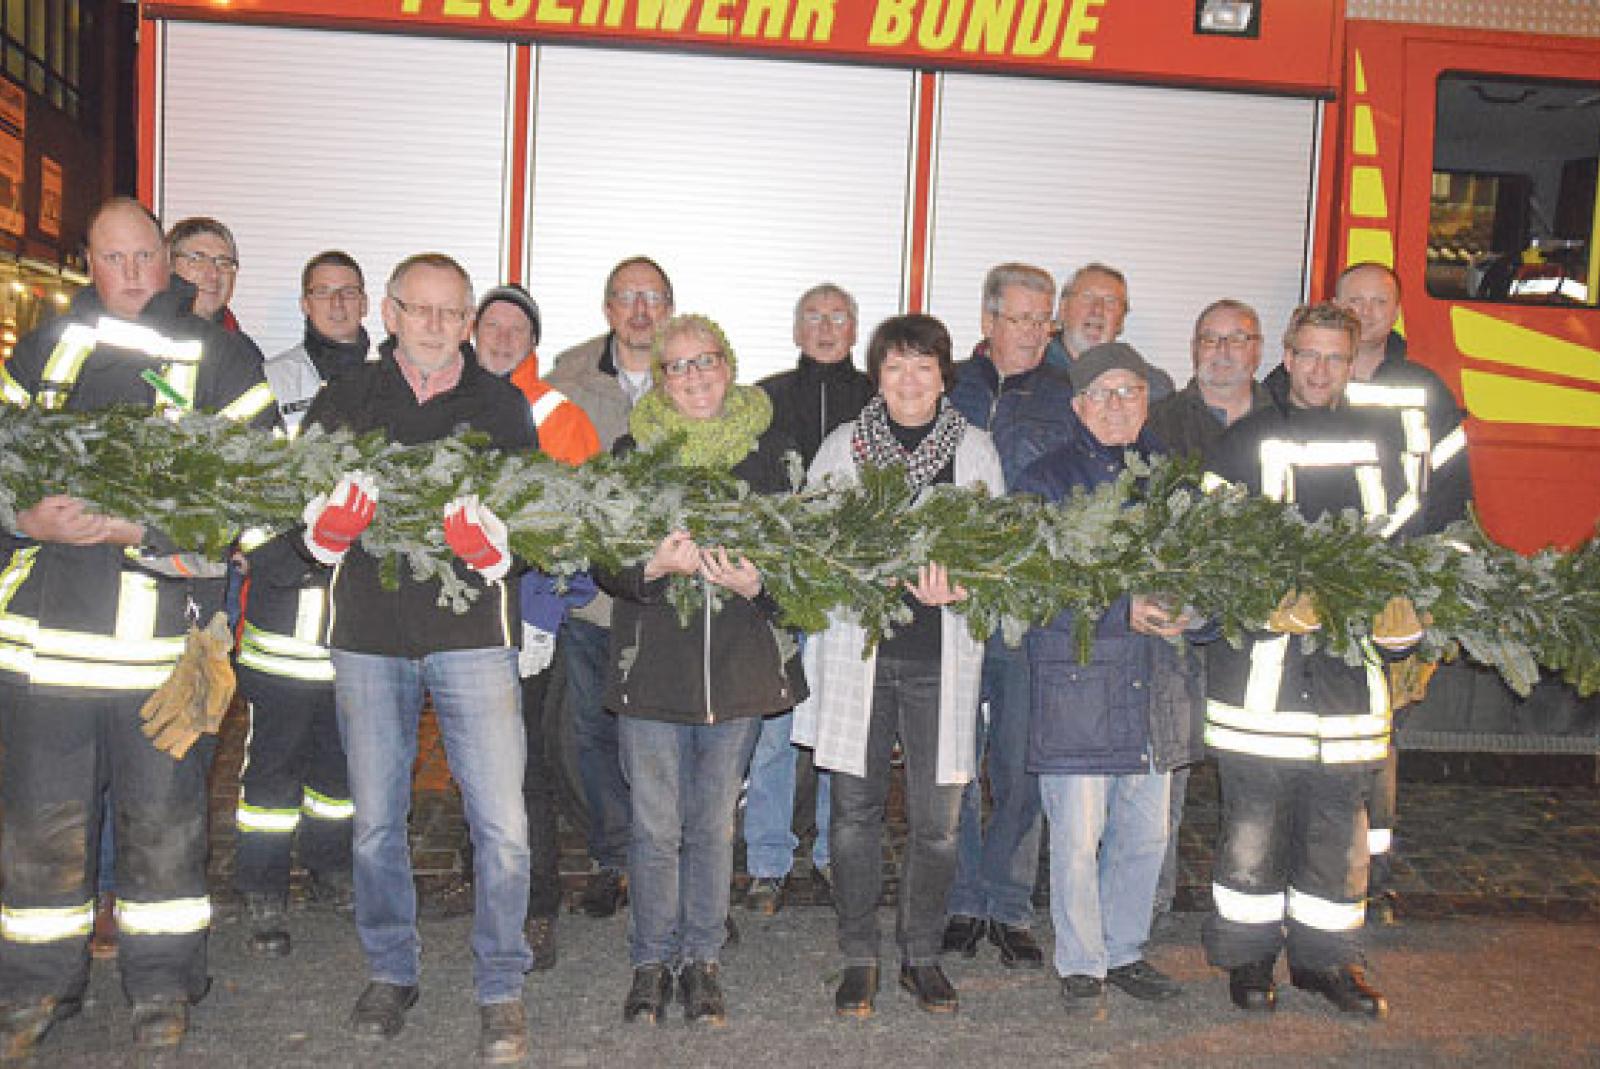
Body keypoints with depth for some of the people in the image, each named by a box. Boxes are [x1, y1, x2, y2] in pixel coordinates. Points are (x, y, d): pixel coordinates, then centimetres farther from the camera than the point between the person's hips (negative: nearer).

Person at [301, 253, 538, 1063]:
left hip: (472, 634, -1)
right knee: (376, 821, 11)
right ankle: (390, 973, 32)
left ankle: (501, 989, 15)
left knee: (501, 826, -4)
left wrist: (486, 541, -22)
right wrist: (337, 519, -21)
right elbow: (311, 534, 2)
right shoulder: (345, 401, 6)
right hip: (368, 633, 2)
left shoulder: (501, 405, 5)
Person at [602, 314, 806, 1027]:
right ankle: (652, 961, 24)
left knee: (713, 822, 11)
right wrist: (653, 566, -20)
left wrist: (754, 582, -15)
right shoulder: (635, 447, 3)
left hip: (741, 661, 1)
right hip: (653, 658, -1)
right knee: (655, 826, 5)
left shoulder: (770, 448, 5)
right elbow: (604, 560, 0)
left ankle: (702, 959, 27)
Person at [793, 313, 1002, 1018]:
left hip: (941, 656, 0)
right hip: (859, 650, 0)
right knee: (856, 810, 5)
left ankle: (922, 954, 23)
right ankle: (859, 958, 21)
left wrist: (955, 585, -15)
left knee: (938, 819, 3)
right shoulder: (842, 446, 7)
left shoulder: (975, 450, 8)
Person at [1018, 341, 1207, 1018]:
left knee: (1147, 834, 14)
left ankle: (1124, 951, 32)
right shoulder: (1046, 480, -4)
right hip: (1077, 685, -4)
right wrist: (1123, 613, -22)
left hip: (1159, 684, 5)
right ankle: (1081, 965, 21)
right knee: (1078, 838, 2)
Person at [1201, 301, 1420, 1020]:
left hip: (1349, 656, 4)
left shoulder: (1377, 441, 15)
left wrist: (1399, 624, 7)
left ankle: (1325, 955, 23)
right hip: (1260, 657, -3)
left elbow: (1403, 543, 20)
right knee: (1254, 809, 1)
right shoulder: (1247, 440, 4)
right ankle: (1248, 954, 16)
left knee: (1340, 811, 9)